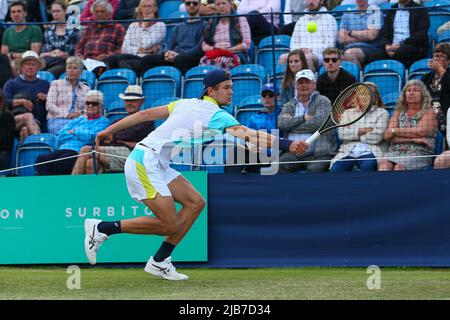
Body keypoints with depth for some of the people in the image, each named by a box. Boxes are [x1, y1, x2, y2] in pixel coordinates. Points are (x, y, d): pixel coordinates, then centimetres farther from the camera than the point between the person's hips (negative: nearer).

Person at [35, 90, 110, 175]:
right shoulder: (78, 120, 29)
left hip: (78, 152, -6)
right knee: (41, 159, -24)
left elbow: (91, 137, -5)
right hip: (62, 149, 6)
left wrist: (74, 131, 9)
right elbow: (61, 136, 15)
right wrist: (80, 135, 2)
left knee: (59, 162, -36)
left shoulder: (103, 121, 13)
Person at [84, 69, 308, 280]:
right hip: (145, 162, -10)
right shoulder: (217, 115, -11)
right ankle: (102, 228, -3)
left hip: (157, 166, 10)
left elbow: (145, 114, 14)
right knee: (171, 225, -9)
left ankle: (159, 262, 7)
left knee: (195, 202, 5)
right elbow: (250, 136, -22)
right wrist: (287, 145, -28)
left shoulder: (187, 104, 13)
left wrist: (110, 130, 21)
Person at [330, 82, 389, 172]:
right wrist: (363, 131, -4)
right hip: (347, 152, 2)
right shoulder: (348, 113, 20)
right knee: (335, 169, -30)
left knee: (367, 166, -38)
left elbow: (376, 137, -5)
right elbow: (341, 133, 2)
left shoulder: (382, 113, 10)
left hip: (369, 152, -2)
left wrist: (355, 134, 4)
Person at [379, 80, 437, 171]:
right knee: (384, 164, -32)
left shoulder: (428, 113, 10)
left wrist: (395, 131, 4)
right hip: (395, 151, 3)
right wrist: (412, 139, -7)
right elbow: (387, 136, 6)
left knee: (399, 166, -36)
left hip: (419, 153, -3)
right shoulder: (398, 113, 21)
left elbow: (420, 131, -8)